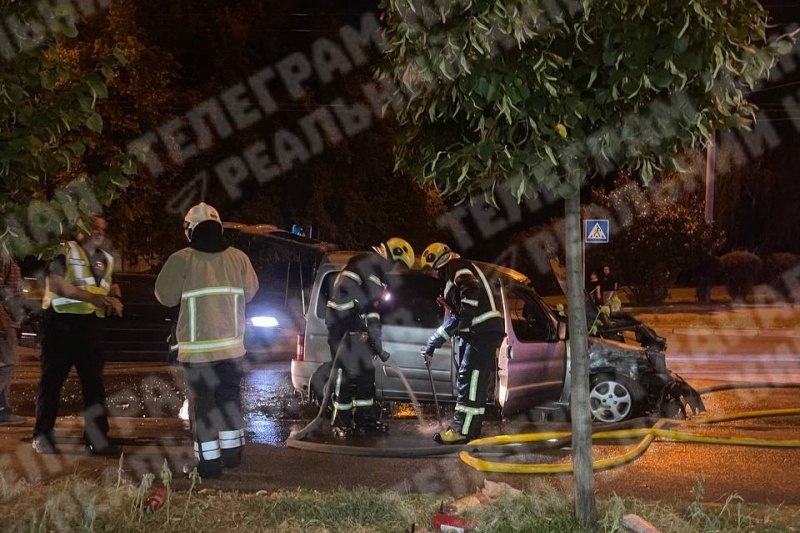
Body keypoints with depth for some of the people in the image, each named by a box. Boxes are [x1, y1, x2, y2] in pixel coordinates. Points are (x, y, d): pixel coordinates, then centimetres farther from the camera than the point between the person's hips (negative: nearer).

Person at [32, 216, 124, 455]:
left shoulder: (106, 260, 15)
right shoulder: (65, 252, -6)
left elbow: (111, 284, 27)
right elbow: (57, 284, -18)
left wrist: (115, 298, 3)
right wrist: (92, 297, -23)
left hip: (90, 324, 6)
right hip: (61, 322, -6)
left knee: (94, 381, 5)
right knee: (52, 380, 2)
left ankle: (97, 438, 10)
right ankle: (42, 435, 12)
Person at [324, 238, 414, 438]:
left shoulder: (378, 275, 19)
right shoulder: (364, 263, -12)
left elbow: (372, 310, 21)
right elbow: (343, 288, -24)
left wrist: (377, 341, 17)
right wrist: (351, 318, -25)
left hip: (356, 328, 10)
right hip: (342, 324, -10)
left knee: (366, 372, 10)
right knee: (348, 373, -9)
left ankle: (364, 419, 18)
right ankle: (340, 423, -3)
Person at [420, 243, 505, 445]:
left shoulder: (461, 269, -3)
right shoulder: (454, 279, 28)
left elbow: (471, 290, -25)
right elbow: (454, 318, 30)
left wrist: (465, 317, -30)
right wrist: (432, 344, 27)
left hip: (484, 332, -10)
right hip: (482, 334, 10)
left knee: (470, 380, -13)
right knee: (474, 382, 13)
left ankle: (461, 431, -16)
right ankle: (471, 428, 18)